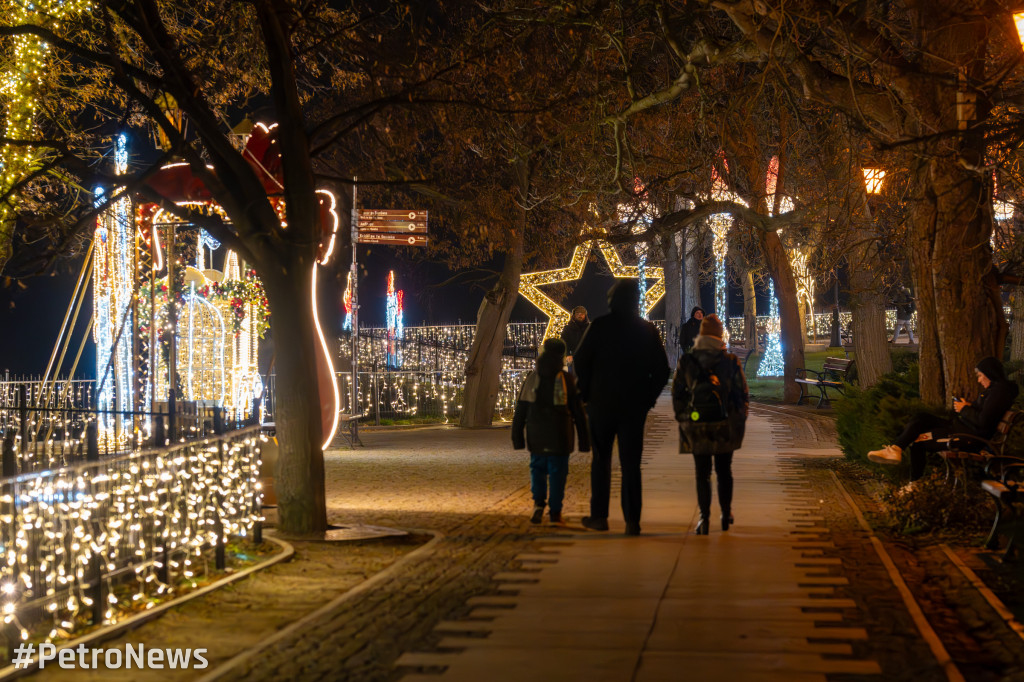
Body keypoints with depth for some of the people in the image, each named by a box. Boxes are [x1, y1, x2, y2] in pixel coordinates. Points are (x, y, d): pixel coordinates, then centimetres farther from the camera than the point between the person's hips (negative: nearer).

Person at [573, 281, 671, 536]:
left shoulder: (600, 326, -7)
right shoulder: (648, 330, 1)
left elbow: (581, 361, -7)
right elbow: (662, 370, 3)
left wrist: (587, 393, 5)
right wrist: (649, 397, 11)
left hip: (602, 402, -1)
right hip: (635, 407, 1)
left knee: (601, 460, 12)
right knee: (631, 464, 5)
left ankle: (599, 516, 13)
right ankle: (632, 521, 0)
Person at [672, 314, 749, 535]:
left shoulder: (686, 362, -1)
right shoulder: (732, 362, -2)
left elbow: (676, 394, 3)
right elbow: (743, 394, 2)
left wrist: (682, 418, 12)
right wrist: (740, 421, 11)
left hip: (696, 424, 0)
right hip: (724, 424, 0)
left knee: (702, 473, 4)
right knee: (724, 471, 14)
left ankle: (704, 517, -4)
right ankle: (726, 515, 20)